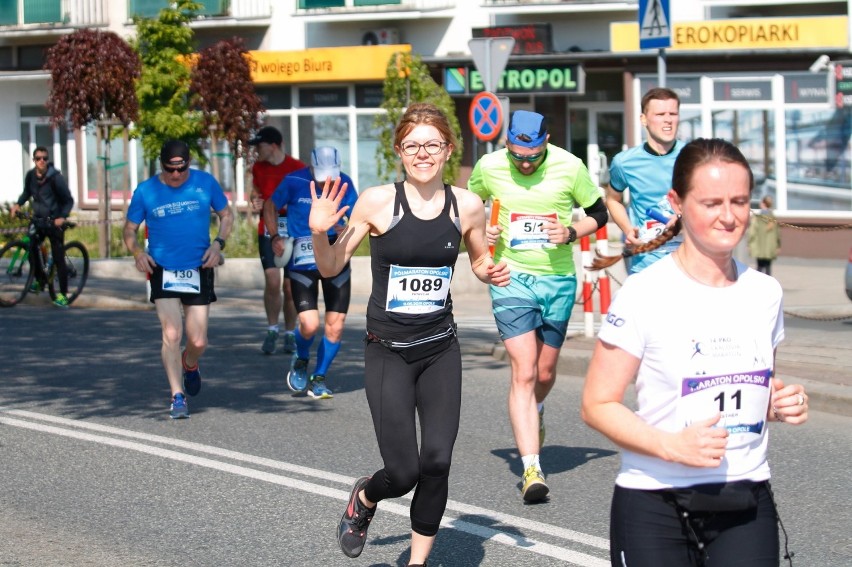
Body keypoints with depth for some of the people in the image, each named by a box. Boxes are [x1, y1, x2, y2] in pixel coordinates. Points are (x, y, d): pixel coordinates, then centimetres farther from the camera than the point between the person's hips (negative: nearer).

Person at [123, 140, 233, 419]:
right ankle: (177, 397, -3)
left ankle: (190, 365, 39)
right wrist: (138, 252, -14)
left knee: (198, 341, 3)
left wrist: (218, 243, -7)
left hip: (198, 270, 1)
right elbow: (130, 229, 6)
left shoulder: (205, 182, -2)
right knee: (171, 334, -13)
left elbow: (226, 215, 10)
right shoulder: (145, 191, -4)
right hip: (162, 269, -1)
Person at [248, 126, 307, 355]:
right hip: (267, 231, 2)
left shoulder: (297, 168, -6)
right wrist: (255, 201, 1)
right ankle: (272, 330, 4)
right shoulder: (258, 167, 7)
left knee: (289, 286, 2)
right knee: (272, 281, -13)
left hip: (293, 231, -2)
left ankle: (290, 334, 18)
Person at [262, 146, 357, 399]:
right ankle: (301, 360, 19)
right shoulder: (294, 182, -7)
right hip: (302, 261, -3)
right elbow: (270, 206, 8)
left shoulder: (344, 183, 0)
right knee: (310, 325, -15)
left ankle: (319, 379, 19)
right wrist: (275, 237, -5)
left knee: (335, 325, 0)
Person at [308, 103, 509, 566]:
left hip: (441, 352, 3)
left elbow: (479, 261, 17)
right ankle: (364, 498, 31)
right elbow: (331, 267, -2)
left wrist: (492, 273, -5)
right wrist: (318, 232, -21)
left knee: (437, 462, -7)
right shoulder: (377, 202, -10)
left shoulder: (467, 206, -1)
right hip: (388, 353, -2)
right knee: (403, 474, -7)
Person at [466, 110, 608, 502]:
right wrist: (481, 232, -7)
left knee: (544, 373, 13)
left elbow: (599, 214, 6)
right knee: (523, 372, -14)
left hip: (558, 280, 1)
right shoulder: (489, 167, -6)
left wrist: (571, 232, -13)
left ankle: (535, 412, 50)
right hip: (511, 278, -1)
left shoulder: (569, 167, -7)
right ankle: (531, 469, -16)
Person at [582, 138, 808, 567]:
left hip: (747, 507, 4)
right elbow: (597, 404, -9)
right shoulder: (644, 294, -10)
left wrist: (782, 405, -1)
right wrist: (671, 445, -23)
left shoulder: (765, 293, 6)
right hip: (656, 507, -4)